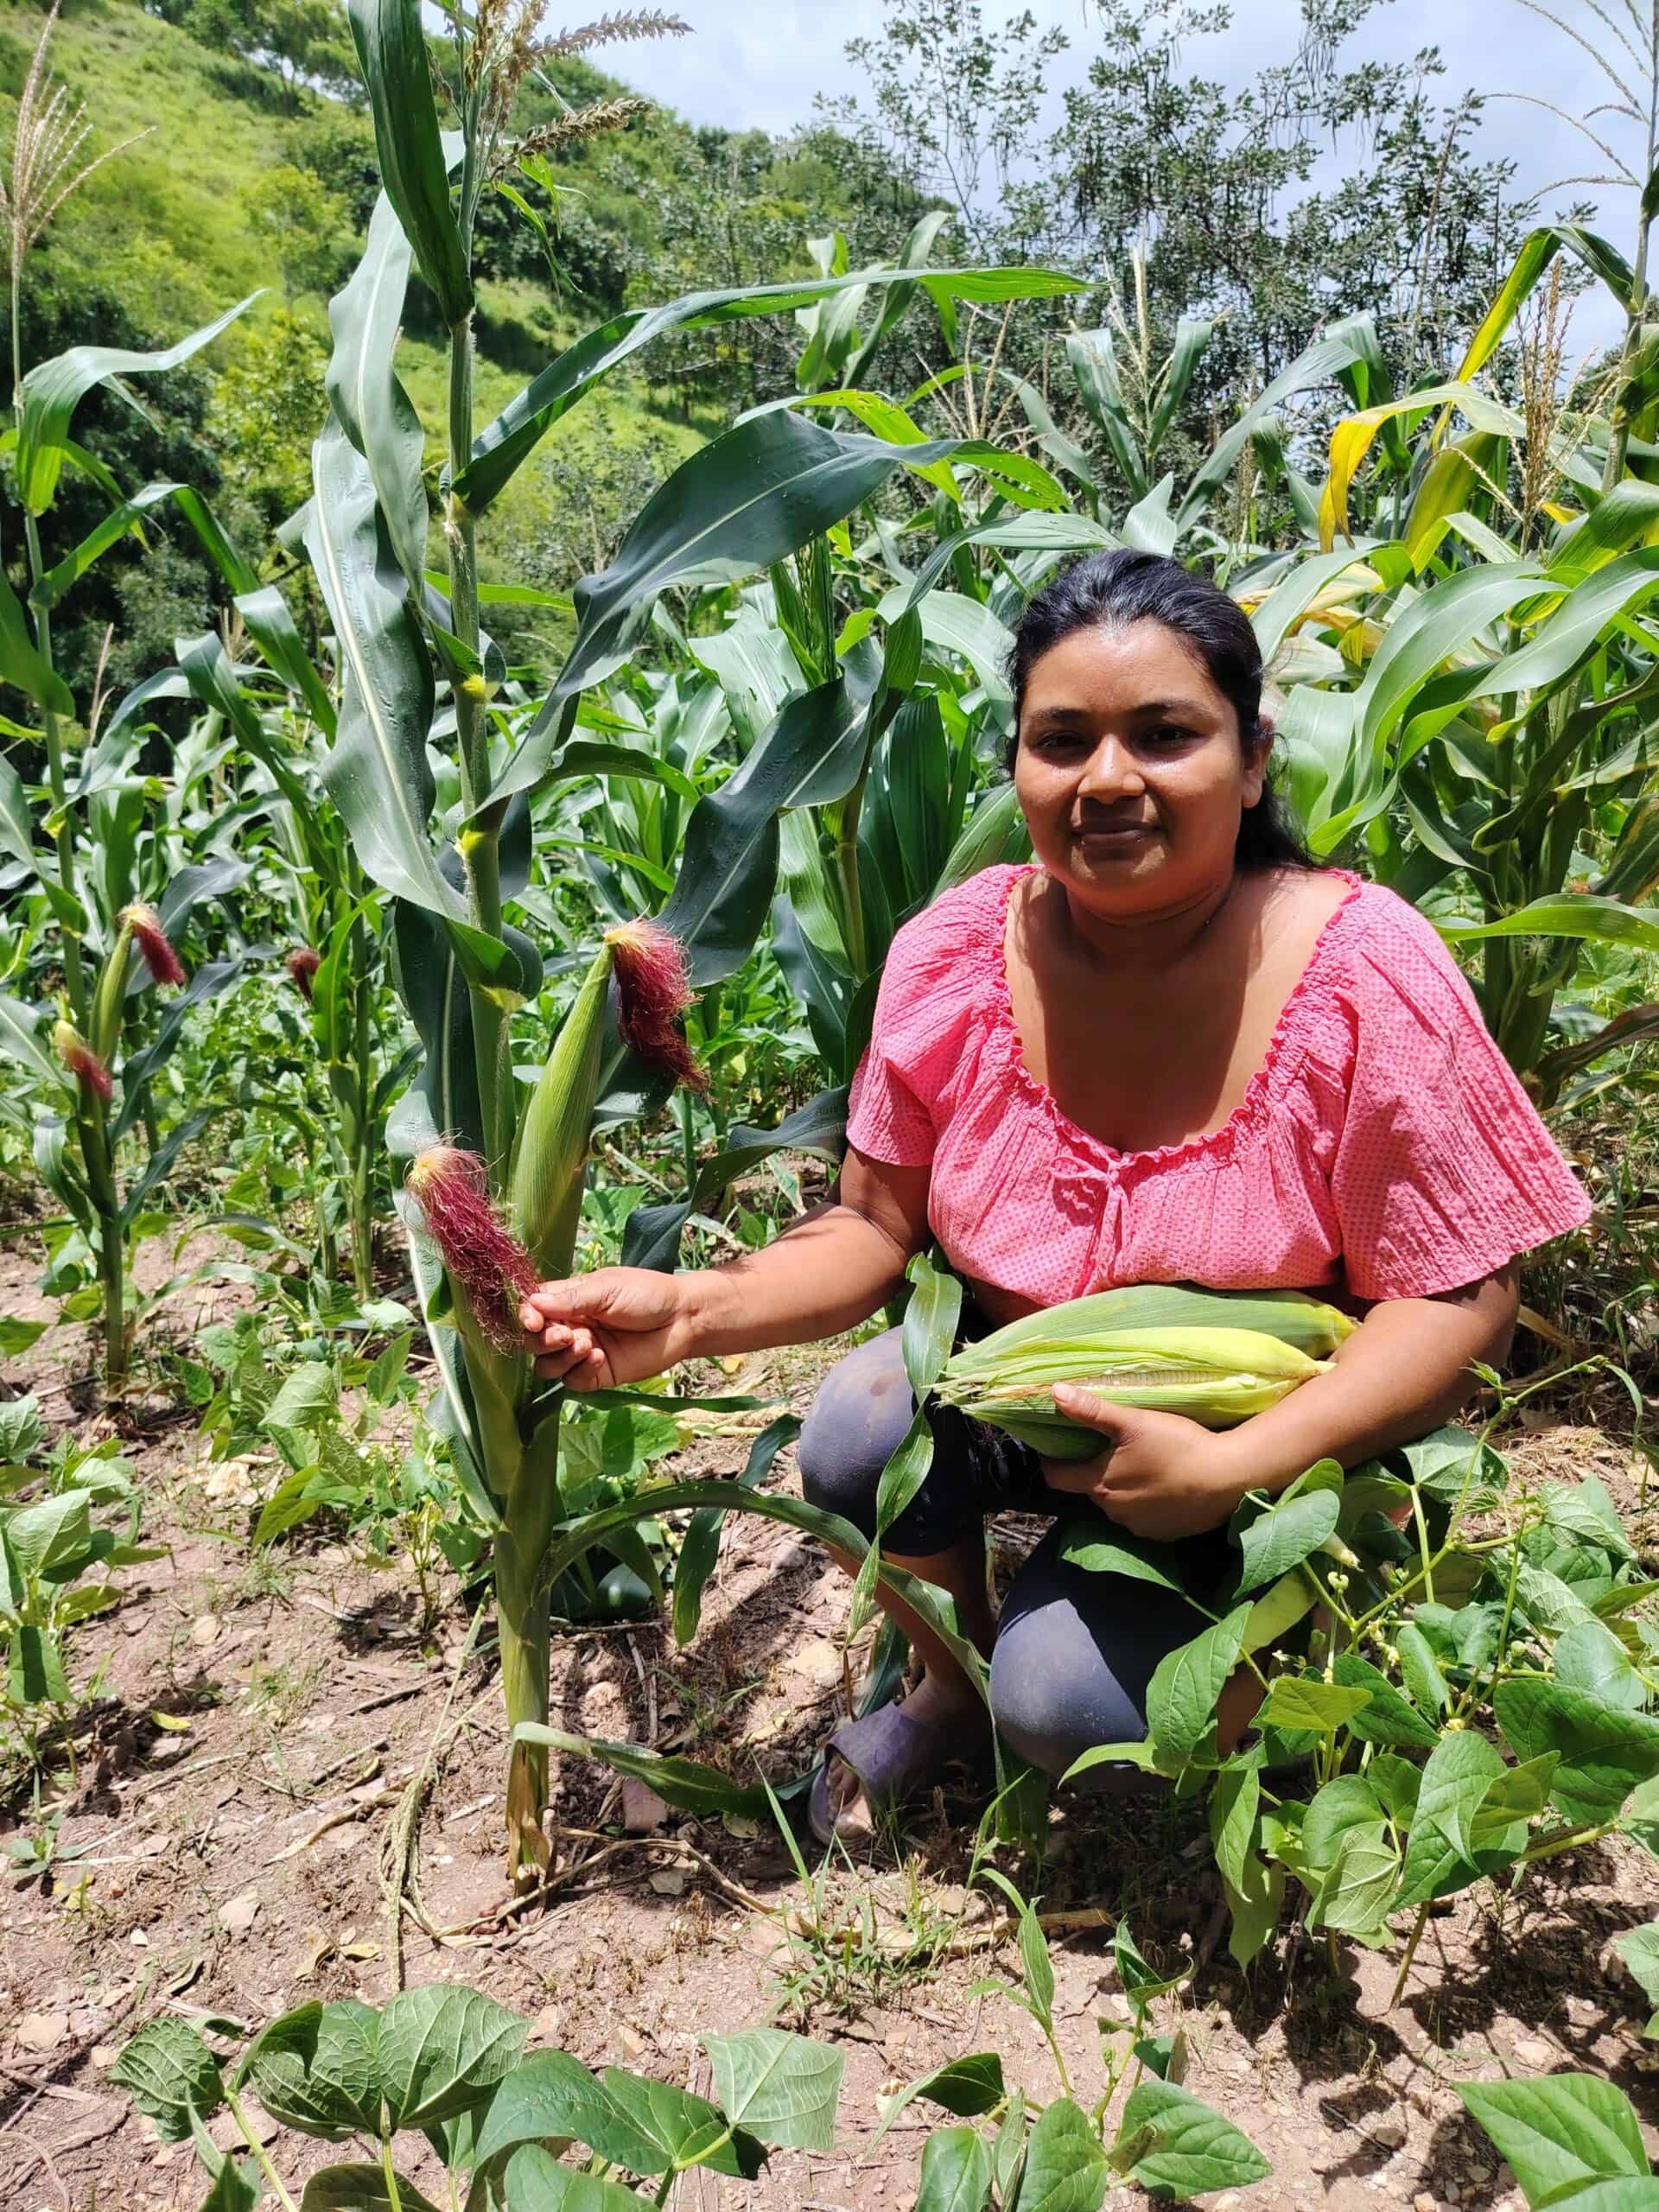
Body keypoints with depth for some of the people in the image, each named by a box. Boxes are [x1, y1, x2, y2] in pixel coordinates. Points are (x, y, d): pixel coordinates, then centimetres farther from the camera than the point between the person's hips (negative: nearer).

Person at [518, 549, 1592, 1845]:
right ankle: (952, 1685, 10)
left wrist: (1230, 1468, -28)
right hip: (1015, 1392, 3)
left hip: (1280, 1450, -3)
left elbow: (1458, 1300, -16)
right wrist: (692, 1311, -24)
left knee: (1065, 1700, -22)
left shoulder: (1364, 977, -22)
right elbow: (876, 1228, -6)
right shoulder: (957, 956, -13)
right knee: (859, 1433, -25)